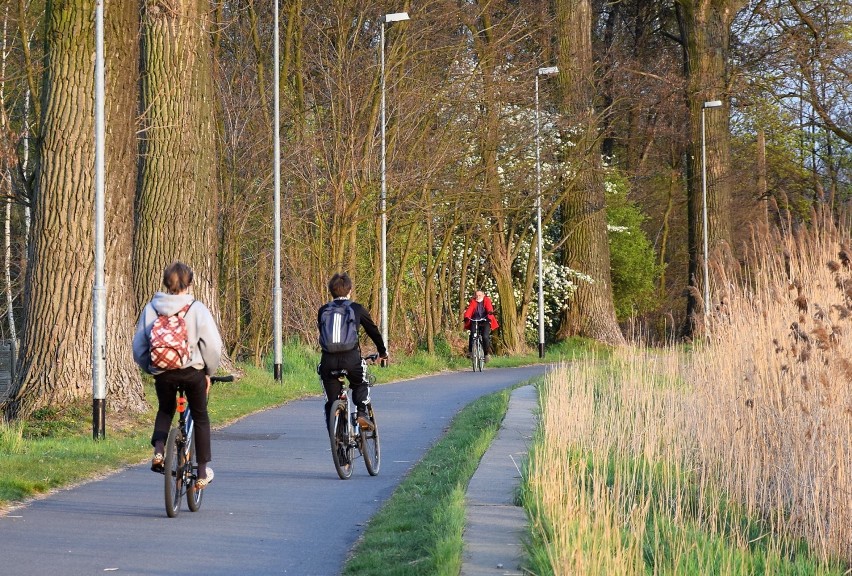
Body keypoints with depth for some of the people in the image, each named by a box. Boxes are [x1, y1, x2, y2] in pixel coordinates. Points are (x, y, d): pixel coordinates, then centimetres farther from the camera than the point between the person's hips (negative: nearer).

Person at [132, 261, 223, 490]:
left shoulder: (151, 308, 0)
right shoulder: (197, 309, -8)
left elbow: (138, 347, 4)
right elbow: (213, 345, -10)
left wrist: (150, 369, 19)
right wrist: (209, 372, 5)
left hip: (162, 373, 2)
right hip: (192, 371, -2)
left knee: (165, 410, 30)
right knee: (200, 417, 18)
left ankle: (158, 450, 6)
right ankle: (203, 471, 18)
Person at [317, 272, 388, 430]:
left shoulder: (323, 310, 16)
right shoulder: (357, 308, 11)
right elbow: (373, 331, 21)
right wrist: (383, 352, 37)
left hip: (328, 360, 1)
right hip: (351, 358, -1)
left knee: (331, 401, 10)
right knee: (360, 386, 28)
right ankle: (362, 413, 6)